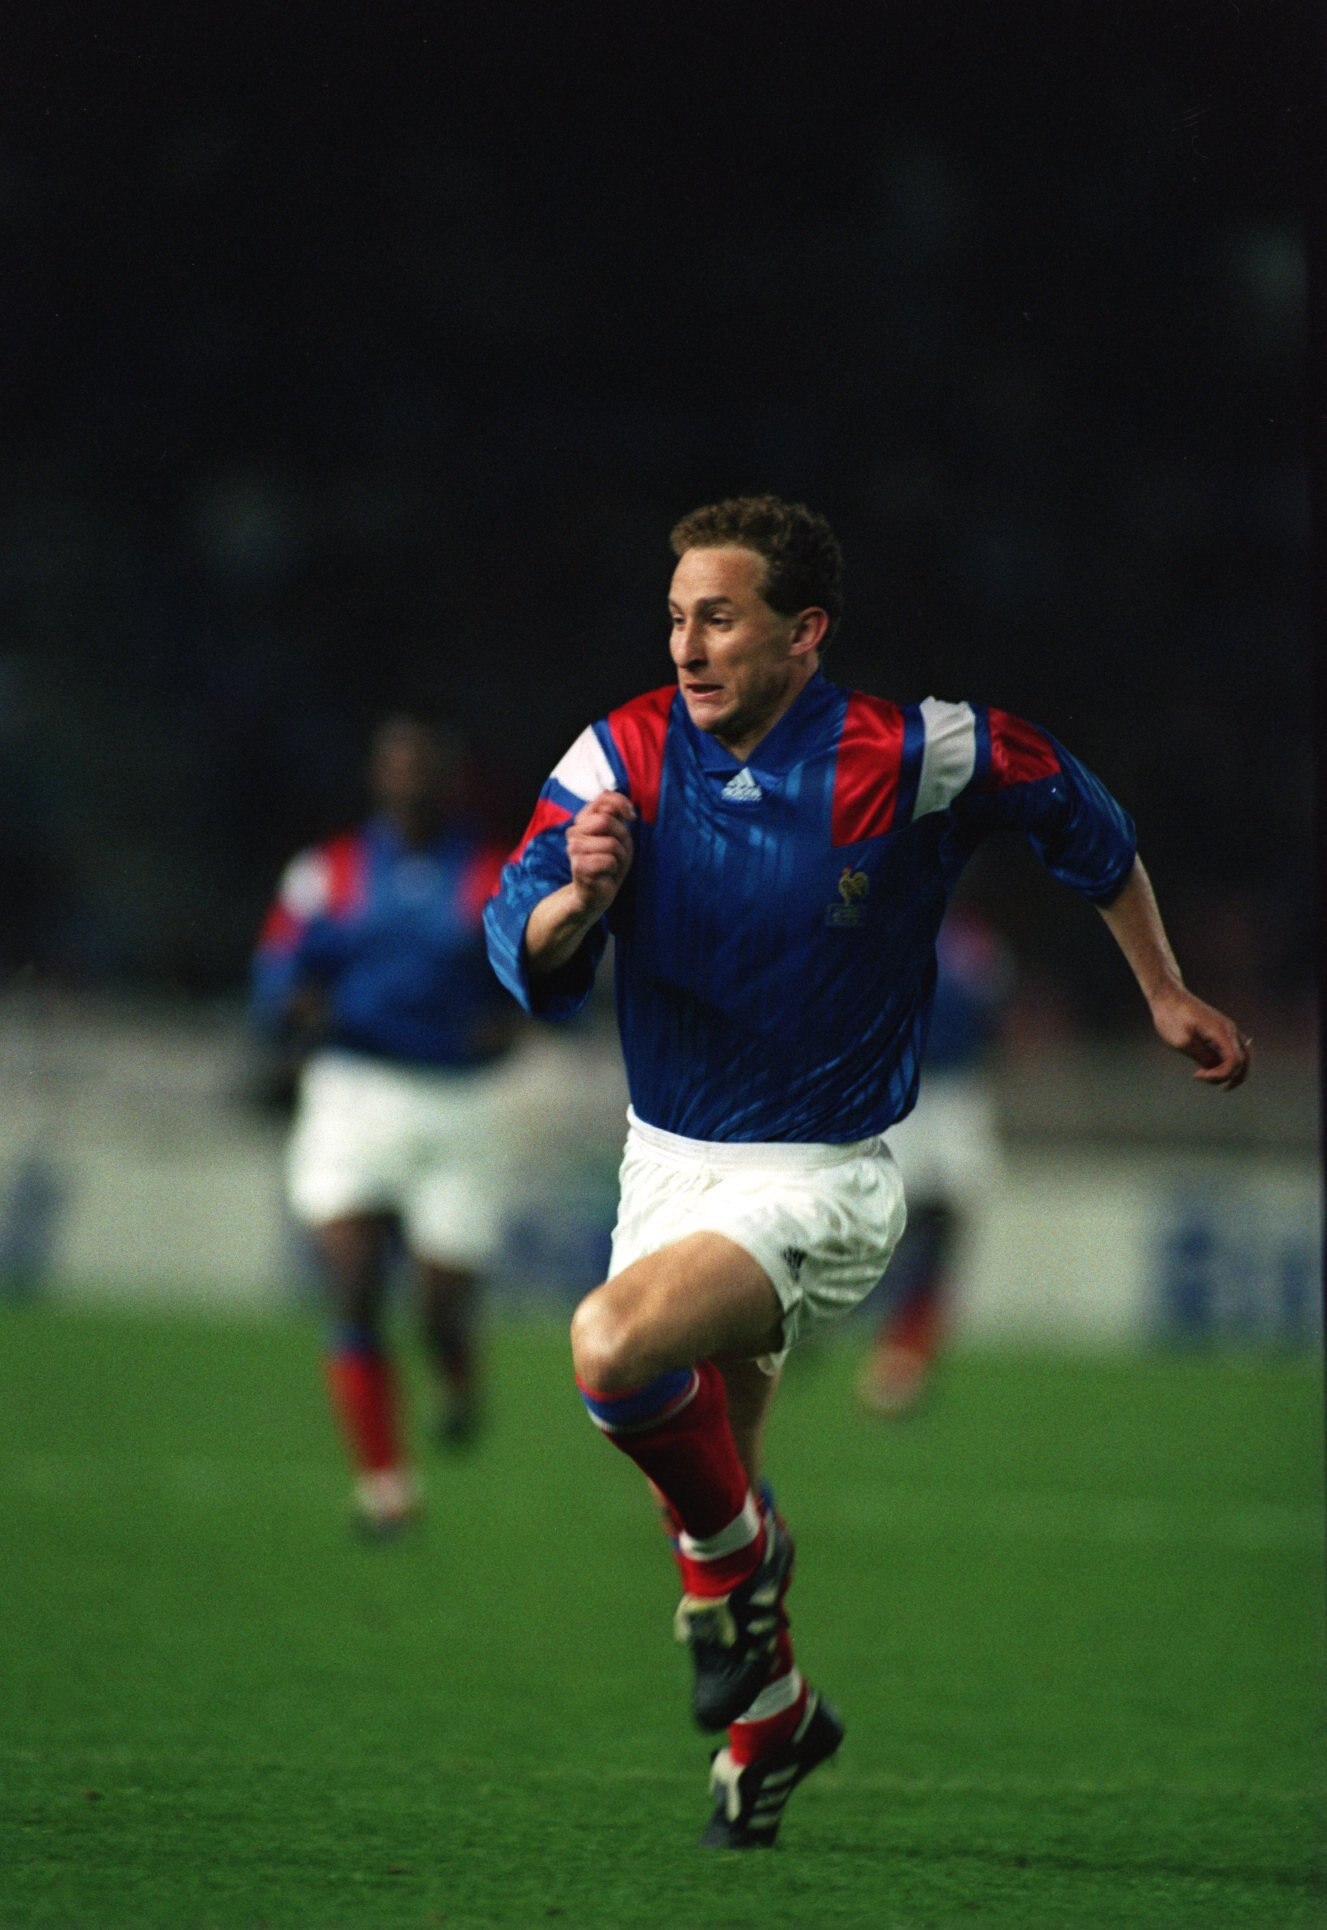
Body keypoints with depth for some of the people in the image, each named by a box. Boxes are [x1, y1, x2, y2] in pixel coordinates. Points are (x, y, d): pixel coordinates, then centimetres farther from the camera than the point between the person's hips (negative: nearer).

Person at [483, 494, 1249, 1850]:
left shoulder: (903, 760, -17)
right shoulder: (625, 755, -9)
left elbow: (1076, 814, 3)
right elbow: (524, 958, -16)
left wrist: (1165, 996, 10)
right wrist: (577, 897, -38)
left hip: (821, 1173, -5)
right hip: (668, 1162, 5)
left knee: (615, 1344, -30)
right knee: (702, 1481, 15)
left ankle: (738, 1548, -2)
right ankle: (771, 1711, 41)